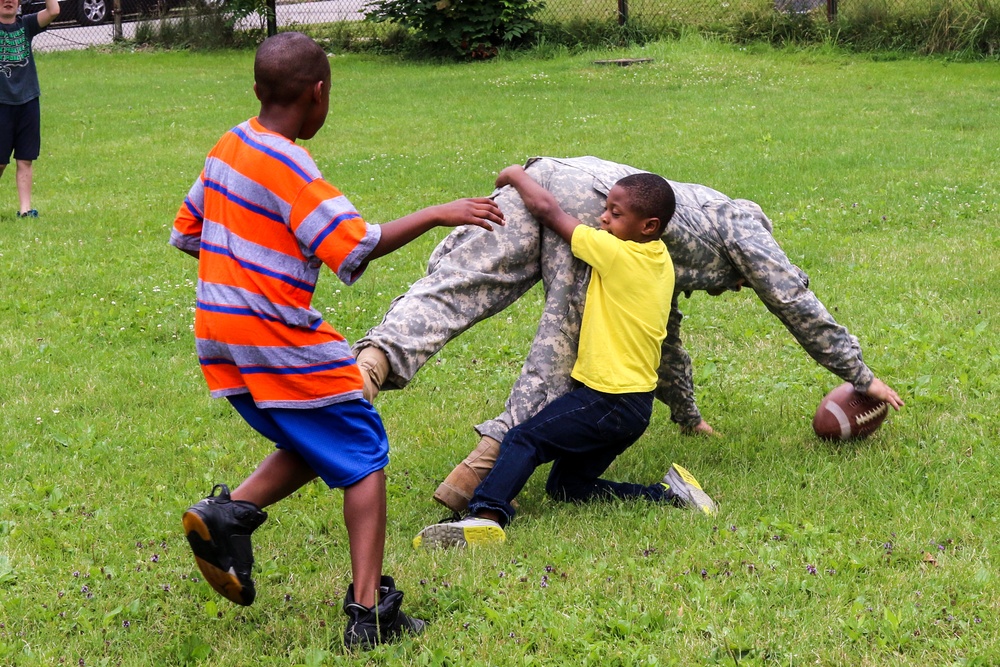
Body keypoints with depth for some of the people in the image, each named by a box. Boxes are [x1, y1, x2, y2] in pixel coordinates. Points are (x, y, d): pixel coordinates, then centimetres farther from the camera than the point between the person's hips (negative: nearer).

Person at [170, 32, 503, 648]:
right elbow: (358, 248, -22)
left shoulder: (229, 147, 8)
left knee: (313, 447, 21)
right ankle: (369, 610, -3)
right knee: (363, 455, 3)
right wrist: (436, 216, -16)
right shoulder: (289, 167, -17)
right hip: (278, 339, -8)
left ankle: (229, 513, -1)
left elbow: (186, 234, 17)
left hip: (221, 335, 8)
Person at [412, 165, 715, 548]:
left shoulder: (619, 255, -16)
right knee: (566, 486, 14)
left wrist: (516, 175, 4)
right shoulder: (659, 258, 8)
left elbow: (546, 209, -10)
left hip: (606, 398, -9)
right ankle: (669, 494, 7)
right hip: (635, 404, 9)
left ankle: (486, 516, -36)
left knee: (522, 440, -16)